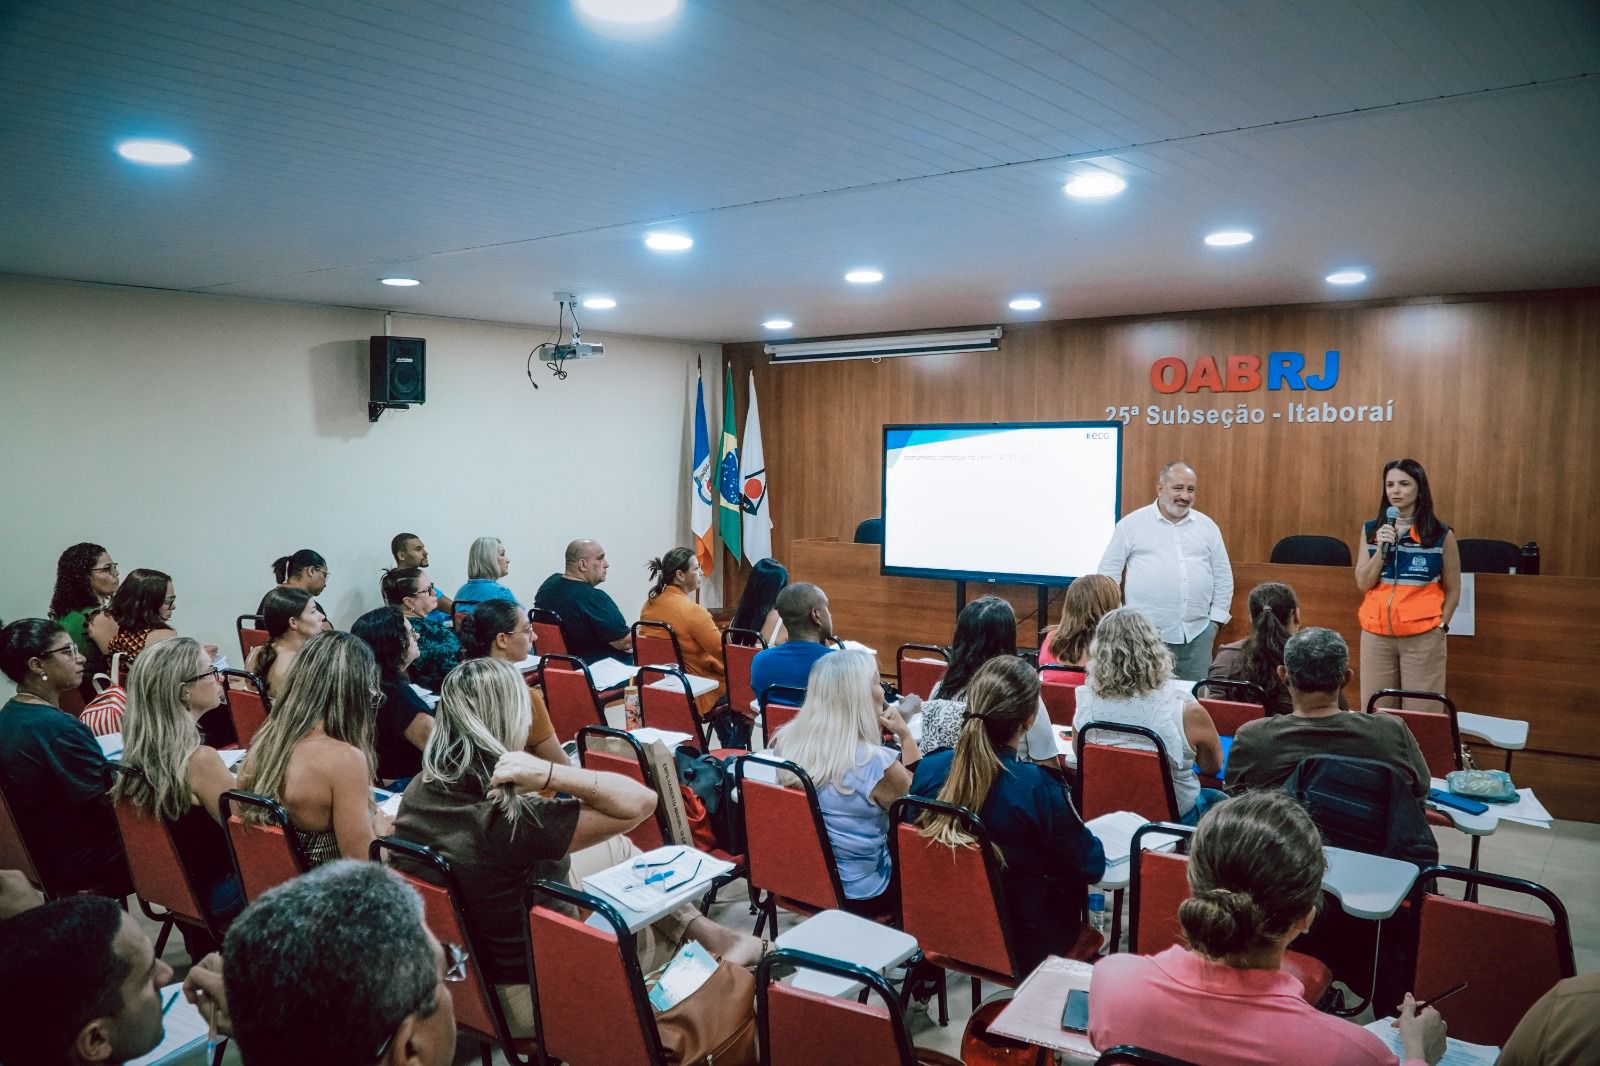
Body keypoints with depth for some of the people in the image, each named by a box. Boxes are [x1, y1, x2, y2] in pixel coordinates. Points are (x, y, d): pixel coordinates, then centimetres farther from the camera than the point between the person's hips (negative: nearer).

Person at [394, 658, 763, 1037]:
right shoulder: (510, 820, -36)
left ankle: (709, 931, 30)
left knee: (617, 849, 19)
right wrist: (550, 773, -42)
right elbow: (641, 801, -34)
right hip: (530, 989, -7)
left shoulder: (417, 792, -12)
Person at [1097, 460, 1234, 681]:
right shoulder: (1132, 524, 0)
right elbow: (1108, 571, 3)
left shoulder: (1208, 527, 10)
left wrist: (1216, 620, 8)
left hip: (1197, 635, 3)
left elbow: (1223, 576, 15)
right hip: (1146, 635, -3)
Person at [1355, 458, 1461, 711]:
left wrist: (1441, 626, -2)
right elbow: (1363, 584, 1)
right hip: (1376, 635, 2)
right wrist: (1382, 548, -10)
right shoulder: (1371, 530, 6)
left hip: (1423, 638, -2)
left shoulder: (1441, 534, 0)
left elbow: (1452, 589, 7)